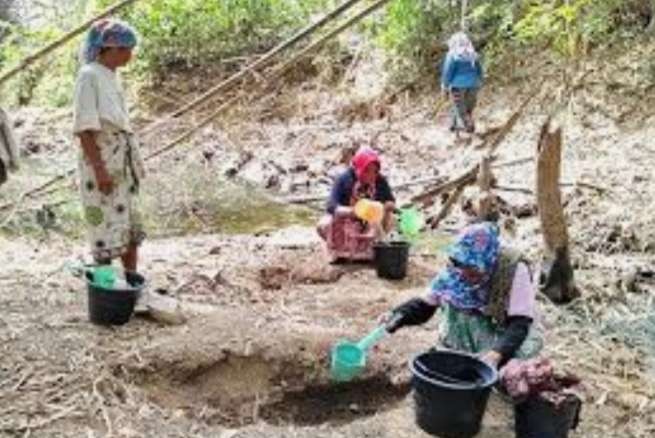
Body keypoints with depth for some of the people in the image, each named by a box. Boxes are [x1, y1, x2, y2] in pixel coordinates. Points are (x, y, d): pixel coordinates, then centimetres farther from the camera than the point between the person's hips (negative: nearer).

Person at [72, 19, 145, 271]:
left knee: (131, 228, 11)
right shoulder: (89, 76, -11)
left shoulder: (112, 77, 13)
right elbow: (85, 128, -16)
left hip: (123, 161, 8)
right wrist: (99, 169, -21)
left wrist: (135, 162, 16)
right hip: (101, 159, -8)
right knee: (107, 229, -5)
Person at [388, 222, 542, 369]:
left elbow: (520, 325, -27)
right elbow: (425, 305, -5)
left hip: (509, 339, -5)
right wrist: (400, 315, -24)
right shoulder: (456, 270, -11)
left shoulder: (514, 270, -23)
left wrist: (496, 353, -43)